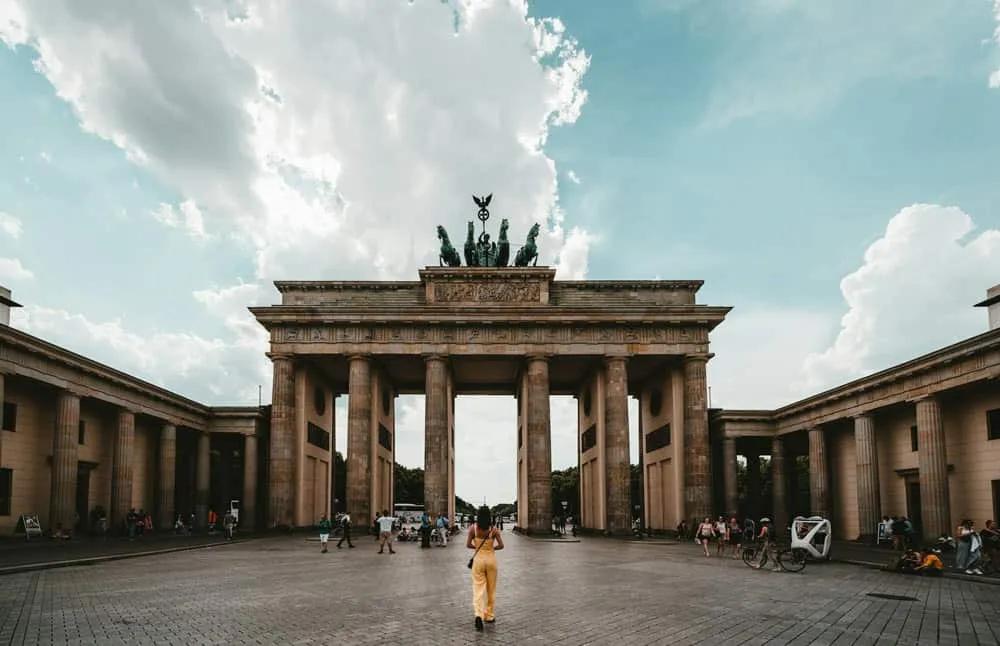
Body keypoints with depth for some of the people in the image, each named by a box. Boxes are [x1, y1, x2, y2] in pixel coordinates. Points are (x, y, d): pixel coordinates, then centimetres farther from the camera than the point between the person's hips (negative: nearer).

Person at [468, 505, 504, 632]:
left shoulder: (473, 528, -7)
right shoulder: (493, 529, -8)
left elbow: (468, 545, -7)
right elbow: (501, 545, -10)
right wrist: (492, 548, 9)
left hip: (478, 559, 0)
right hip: (491, 559, 0)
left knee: (478, 589, 0)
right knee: (491, 589, 16)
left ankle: (478, 615, -21)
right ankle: (489, 616, 25)